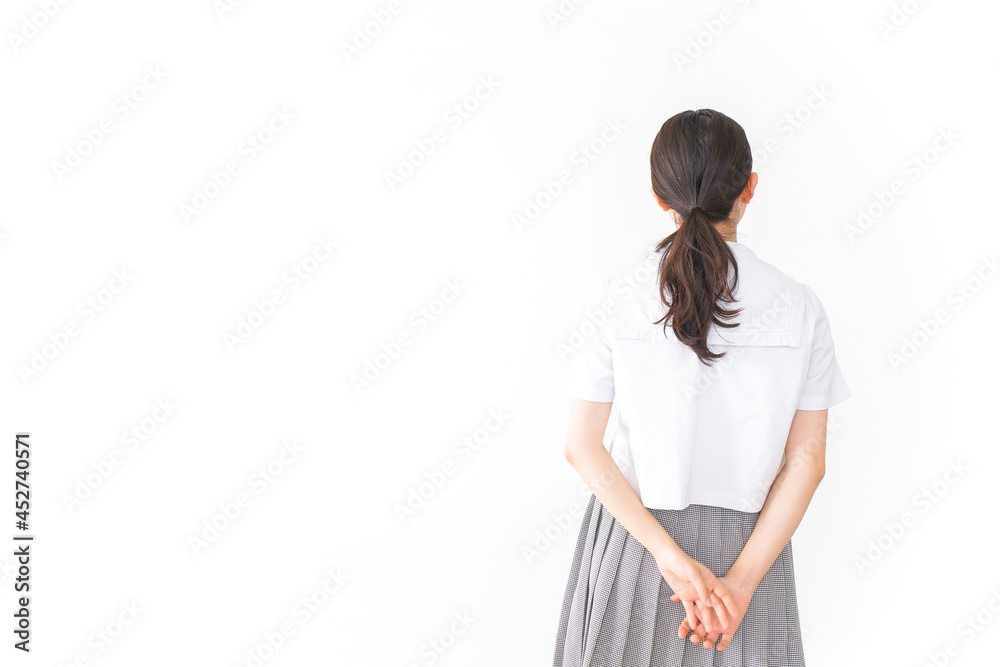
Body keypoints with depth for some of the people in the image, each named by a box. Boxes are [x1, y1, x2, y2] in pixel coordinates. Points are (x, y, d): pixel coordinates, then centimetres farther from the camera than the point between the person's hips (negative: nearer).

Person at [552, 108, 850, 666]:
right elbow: (807, 461, -10)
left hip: (635, 528, 0)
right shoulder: (799, 307, -9)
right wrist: (741, 579, -10)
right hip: (748, 544, 0)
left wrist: (668, 553, -13)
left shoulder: (620, 301, -10)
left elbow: (584, 447, -11)